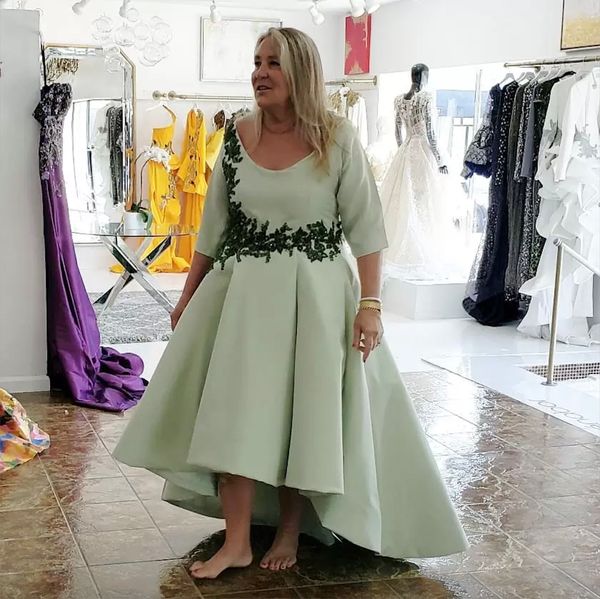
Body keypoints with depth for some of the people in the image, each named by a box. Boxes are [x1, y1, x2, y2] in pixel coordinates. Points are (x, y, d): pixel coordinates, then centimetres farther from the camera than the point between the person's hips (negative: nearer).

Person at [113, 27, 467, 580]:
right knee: (233, 414, 1)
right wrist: (189, 296, 14)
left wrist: (370, 303, -15)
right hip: (241, 292, 3)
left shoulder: (337, 139, -7)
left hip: (314, 294, -3)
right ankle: (236, 542, 11)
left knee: (302, 415, 5)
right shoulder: (238, 137, 3)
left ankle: (291, 532, 23)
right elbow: (213, 226, 11)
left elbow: (365, 227, -7)